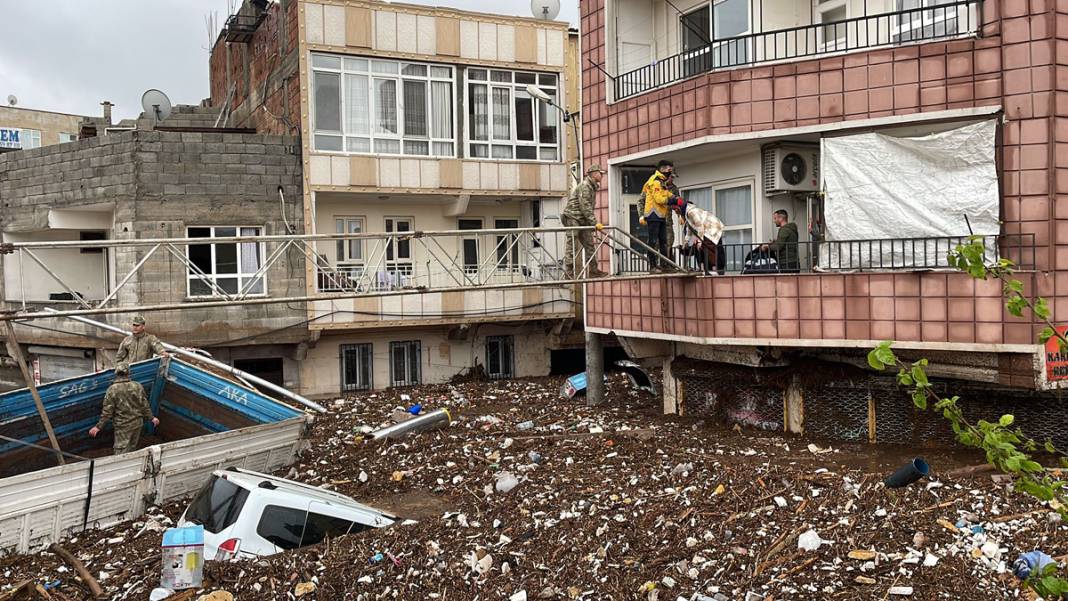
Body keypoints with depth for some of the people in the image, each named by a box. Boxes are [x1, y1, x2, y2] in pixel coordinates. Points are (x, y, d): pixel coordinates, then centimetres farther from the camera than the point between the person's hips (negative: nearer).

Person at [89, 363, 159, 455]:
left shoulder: (112, 390, -14)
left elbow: (107, 411, -13)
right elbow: (144, 405, -1)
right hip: (137, 423, 4)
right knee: (132, 448, 20)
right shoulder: (138, 386, -5)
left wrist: (98, 426, -5)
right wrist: (151, 417, 12)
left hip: (122, 426, -4)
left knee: (121, 452, 1)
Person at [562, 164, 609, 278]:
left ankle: (593, 270, 9)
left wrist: (593, 222, 13)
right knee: (571, 246, -7)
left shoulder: (592, 186, 17)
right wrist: (594, 223, -22)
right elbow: (585, 206, -21)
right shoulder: (585, 186, -14)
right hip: (572, 217, -10)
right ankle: (568, 273, -5)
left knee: (589, 244, 6)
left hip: (582, 220, 10)